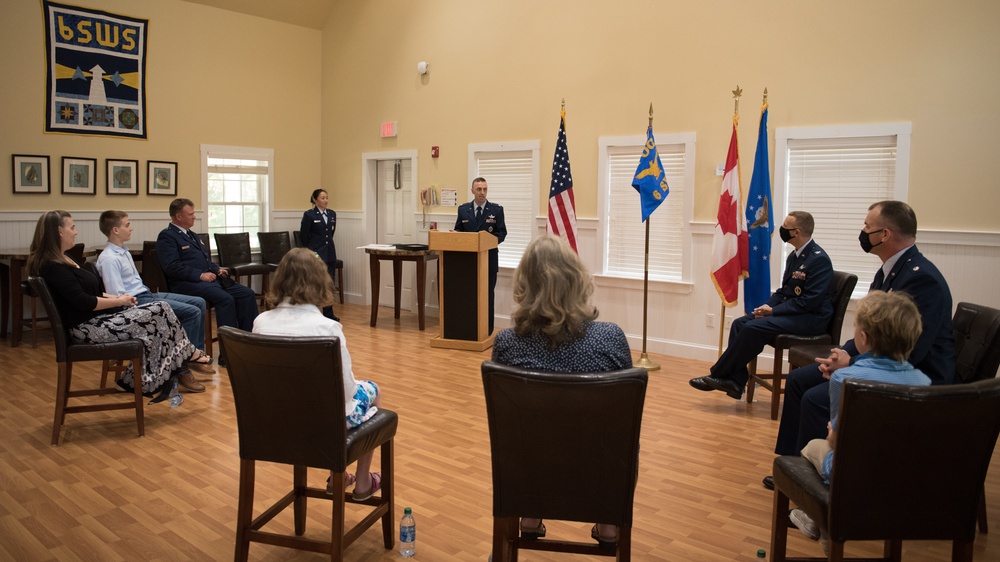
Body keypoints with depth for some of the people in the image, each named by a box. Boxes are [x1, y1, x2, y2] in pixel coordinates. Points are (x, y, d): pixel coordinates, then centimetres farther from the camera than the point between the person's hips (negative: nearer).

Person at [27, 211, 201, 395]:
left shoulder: (63, 260, 15)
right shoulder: (53, 267, -16)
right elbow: (84, 302, -21)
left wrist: (116, 297, 4)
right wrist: (119, 301, -10)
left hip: (97, 318, 10)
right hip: (87, 327, -10)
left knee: (160, 310, -5)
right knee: (159, 312, -16)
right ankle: (189, 354, 1)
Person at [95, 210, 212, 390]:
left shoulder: (124, 252, 14)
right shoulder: (109, 259, -16)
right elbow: (118, 296, -21)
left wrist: (149, 295, 10)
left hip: (147, 294, 10)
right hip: (136, 302, -10)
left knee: (199, 302, 5)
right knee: (192, 312, -18)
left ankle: (196, 353, 6)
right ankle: (182, 365, -7)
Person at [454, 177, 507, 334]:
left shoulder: (497, 209, -1)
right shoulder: (463, 209, 5)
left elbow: (502, 233, -2)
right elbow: (457, 230, 9)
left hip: (489, 257, -2)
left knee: (487, 294, 5)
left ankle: (487, 330, 12)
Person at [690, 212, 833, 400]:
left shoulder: (819, 259, -16)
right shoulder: (794, 256, 12)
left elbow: (810, 301, -21)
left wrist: (773, 310, -18)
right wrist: (767, 306, -2)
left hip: (811, 318, -9)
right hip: (790, 311, 9)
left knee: (753, 327, -25)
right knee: (740, 323, -7)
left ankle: (718, 375, -12)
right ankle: (736, 381, -10)